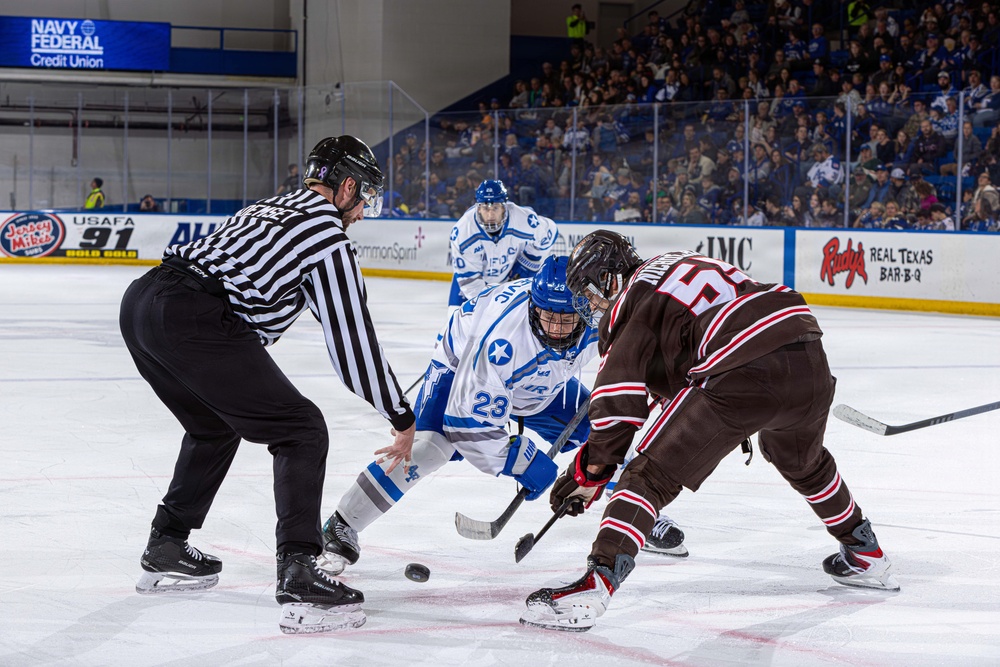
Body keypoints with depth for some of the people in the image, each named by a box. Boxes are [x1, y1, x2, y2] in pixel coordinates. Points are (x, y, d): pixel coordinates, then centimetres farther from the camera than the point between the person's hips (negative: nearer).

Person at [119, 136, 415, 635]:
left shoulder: (273, 209, 29)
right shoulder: (328, 235, 2)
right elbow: (353, 337, 3)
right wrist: (401, 419, 11)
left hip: (141, 301, 9)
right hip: (194, 321, -9)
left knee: (214, 425, 32)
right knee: (302, 432, -2)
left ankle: (165, 550, 37)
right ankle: (299, 581, -13)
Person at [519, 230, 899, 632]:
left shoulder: (632, 301, 7)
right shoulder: (678, 264, 30)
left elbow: (620, 397, 1)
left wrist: (591, 470, 8)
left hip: (743, 375, -8)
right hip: (810, 360, 8)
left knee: (651, 475, -3)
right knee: (803, 460, 37)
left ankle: (593, 587, -17)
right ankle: (865, 556, 50)